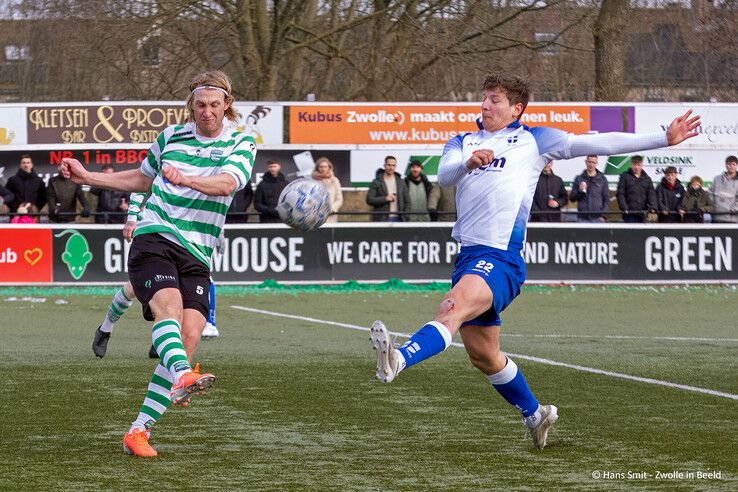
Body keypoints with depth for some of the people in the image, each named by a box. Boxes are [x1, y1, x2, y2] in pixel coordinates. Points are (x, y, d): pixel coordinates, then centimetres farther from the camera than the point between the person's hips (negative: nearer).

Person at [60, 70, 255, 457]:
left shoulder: (240, 144, 6)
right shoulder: (171, 137, 13)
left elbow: (229, 182, -16)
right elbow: (143, 179, 31)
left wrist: (186, 179, -34)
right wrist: (88, 177, 26)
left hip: (197, 256, 0)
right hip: (154, 238, 0)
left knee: (190, 334, -15)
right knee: (168, 304, -30)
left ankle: (139, 431, -11)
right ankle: (181, 377, -58)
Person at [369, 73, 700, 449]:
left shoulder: (533, 141, 11)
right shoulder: (462, 143, 21)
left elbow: (598, 144, 11)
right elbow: (444, 174, 0)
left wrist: (663, 138, 8)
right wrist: (468, 163, -23)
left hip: (501, 257, -6)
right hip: (468, 255, 6)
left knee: (452, 309, -31)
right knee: (483, 354, 11)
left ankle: (397, 361, -55)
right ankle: (535, 415, 31)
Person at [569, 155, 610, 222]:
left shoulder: (602, 179, 8)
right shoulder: (579, 179, 8)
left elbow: (606, 199, 7)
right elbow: (572, 198, 8)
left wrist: (603, 215, -5)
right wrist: (579, 191, -12)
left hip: (597, 218, 0)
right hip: (583, 218, 0)